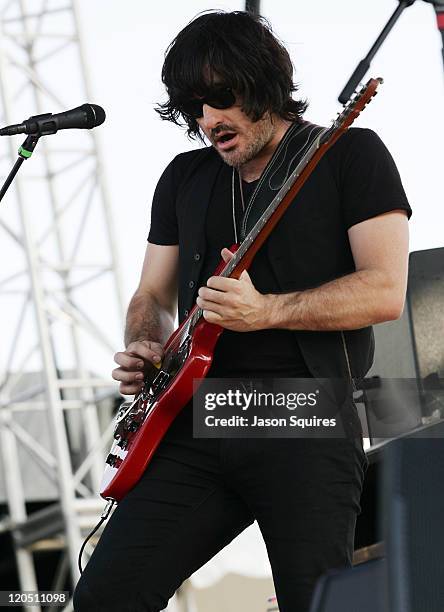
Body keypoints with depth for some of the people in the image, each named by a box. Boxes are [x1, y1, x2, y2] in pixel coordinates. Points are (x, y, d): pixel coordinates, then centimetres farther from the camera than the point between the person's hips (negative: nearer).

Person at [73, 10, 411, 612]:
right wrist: (145, 349, 2)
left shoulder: (350, 153, 4)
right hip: (195, 422, 5)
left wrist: (265, 311, -17)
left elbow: (385, 291, -7)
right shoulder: (184, 178, 20)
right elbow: (153, 297, 26)